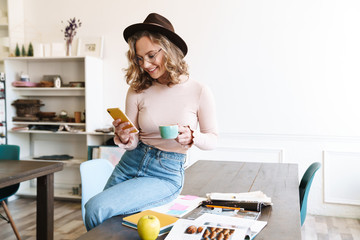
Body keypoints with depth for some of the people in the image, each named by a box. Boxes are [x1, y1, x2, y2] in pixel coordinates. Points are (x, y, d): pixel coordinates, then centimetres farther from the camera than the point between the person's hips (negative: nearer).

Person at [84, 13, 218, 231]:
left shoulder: (199, 92, -11)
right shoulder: (138, 92, -3)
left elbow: (213, 138, 0)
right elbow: (132, 144, 1)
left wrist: (191, 137, -21)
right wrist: (124, 139, -22)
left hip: (166, 174, -4)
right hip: (131, 164, 4)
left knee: (96, 208, -18)